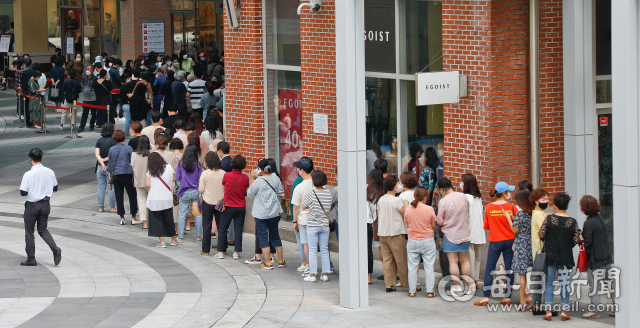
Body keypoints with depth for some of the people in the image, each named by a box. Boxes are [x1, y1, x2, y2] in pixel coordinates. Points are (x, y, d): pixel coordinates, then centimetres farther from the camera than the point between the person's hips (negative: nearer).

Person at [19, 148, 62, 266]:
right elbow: (55, 188, 7)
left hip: (32, 205, -4)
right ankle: (55, 249, -8)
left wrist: (32, 189, 4)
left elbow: (23, 193, -16)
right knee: (43, 230, 16)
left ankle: (31, 259, 13)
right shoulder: (49, 172, -4)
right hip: (45, 204, 4)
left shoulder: (28, 175, -18)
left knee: (29, 231, 9)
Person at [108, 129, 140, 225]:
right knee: (132, 196, 5)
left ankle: (122, 218, 6)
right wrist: (134, 176, 5)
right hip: (127, 174, -3)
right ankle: (133, 217, 3)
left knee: (119, 197, 7)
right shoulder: (128, 148, -4)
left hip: (116, 175, 3)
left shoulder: (112, 149, 6)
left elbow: (110, 165, 10)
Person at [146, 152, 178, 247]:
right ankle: (173, 240, 27)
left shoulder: (150, 170, -3)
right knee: (169, 220, 16)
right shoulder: (168, 167, 1)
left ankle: (162, 242, 0)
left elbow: (147, 184, -9)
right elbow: (174, 179, 11)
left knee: (157, 220, 6)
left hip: (154, 199, -2)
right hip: (167, 199, 2)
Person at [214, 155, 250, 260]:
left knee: (223, 229, 8)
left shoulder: (227, 175, -13)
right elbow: (247, 191, 6)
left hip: (228, 207, -1)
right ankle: (236, 252, 4)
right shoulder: (245, 178, -7)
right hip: (241, 207, 1)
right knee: (238, 229, 7)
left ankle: (220, 251, 8)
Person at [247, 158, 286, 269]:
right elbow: (280, 194, 8)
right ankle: (281, 260, 21)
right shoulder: (276, 179, -1)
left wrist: (253, 178, -1)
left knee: (263, 236, 1)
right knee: (275, 235, 17)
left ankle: (268, 263, -1)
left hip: (261, 213, -5)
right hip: (274, 212, 5)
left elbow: (250, 194, -2)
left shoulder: (258, 181, -16)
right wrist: (278, 208, 20)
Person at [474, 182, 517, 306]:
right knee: (509, 269, 7)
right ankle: (508, 297, 9)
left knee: (489, 269, 4)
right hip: (509, 240, 0)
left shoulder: (489, 207, -4)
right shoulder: (511, 206, -8)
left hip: (495, 241, 0)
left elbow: (486, 226, 4)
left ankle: (486, 297, 0)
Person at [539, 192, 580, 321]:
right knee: (564, 283, 8)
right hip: (565, 256, 0)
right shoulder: (572, 222, -6)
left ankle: (548, 310, 2)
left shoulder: (549, 218, -9)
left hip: (549, 255, 0)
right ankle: (564, 310, 6)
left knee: (549, 283, 6)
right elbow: (576, 240, -3)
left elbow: (541, 235, -6)